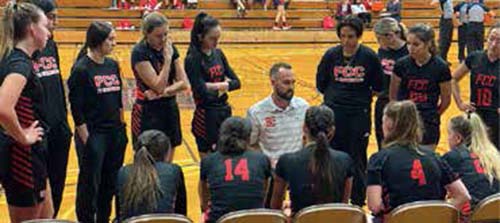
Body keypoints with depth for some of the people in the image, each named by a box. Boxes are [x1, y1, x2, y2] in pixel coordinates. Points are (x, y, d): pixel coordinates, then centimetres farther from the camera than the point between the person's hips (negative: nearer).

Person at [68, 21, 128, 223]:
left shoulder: (113, 65, 7)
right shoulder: (81, 69, -12)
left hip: (115, 133, 6)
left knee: (110, 183, 13)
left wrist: (122, 127, 12)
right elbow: (76, 108, -13)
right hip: (93, 134, -6)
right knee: (90, 184, 5)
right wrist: (85, 139, -13)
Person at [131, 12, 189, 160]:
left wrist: (164, 92, -16)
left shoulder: (170, 48, 2)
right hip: (148, 113, -6)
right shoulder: (139, 52, -15)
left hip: (170, 109, 6)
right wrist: (167, 59, -21)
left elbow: (184, 83, -1)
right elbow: (159, 86, -20)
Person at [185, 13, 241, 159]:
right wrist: (223, 85, -6)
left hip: (224, 111, 7)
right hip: (207, 116, -7)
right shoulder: (193, 59, -14)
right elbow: (202, 92, -21)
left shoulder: (218, 53, 6)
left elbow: (236, 82, 6)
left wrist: (221, 85, -13)